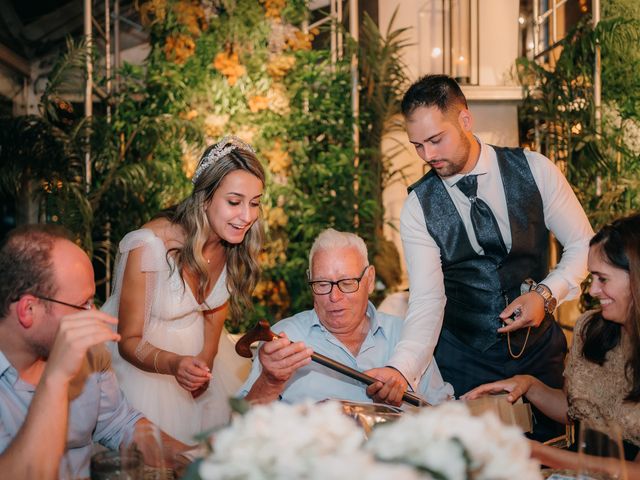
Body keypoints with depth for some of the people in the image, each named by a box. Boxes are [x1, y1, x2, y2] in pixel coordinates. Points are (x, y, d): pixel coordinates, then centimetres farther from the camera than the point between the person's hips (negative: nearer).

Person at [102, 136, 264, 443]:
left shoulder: (234, 246, -11)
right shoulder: (149, 247, -30)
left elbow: (215, 310, 7)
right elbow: (130, 342, -22)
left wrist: (206, 359, -10)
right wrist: (174, 364, -41)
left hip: (197, 349, 6)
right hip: (138, 352, -5)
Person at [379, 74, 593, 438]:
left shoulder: (534, 170, -6)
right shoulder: (419, 207, -8)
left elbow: (584, 245, 2)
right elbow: (427, 300, -14)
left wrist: (547, 293, -15)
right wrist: (400, 370, -30)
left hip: (541, 350, 1)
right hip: (463, 362, -1)